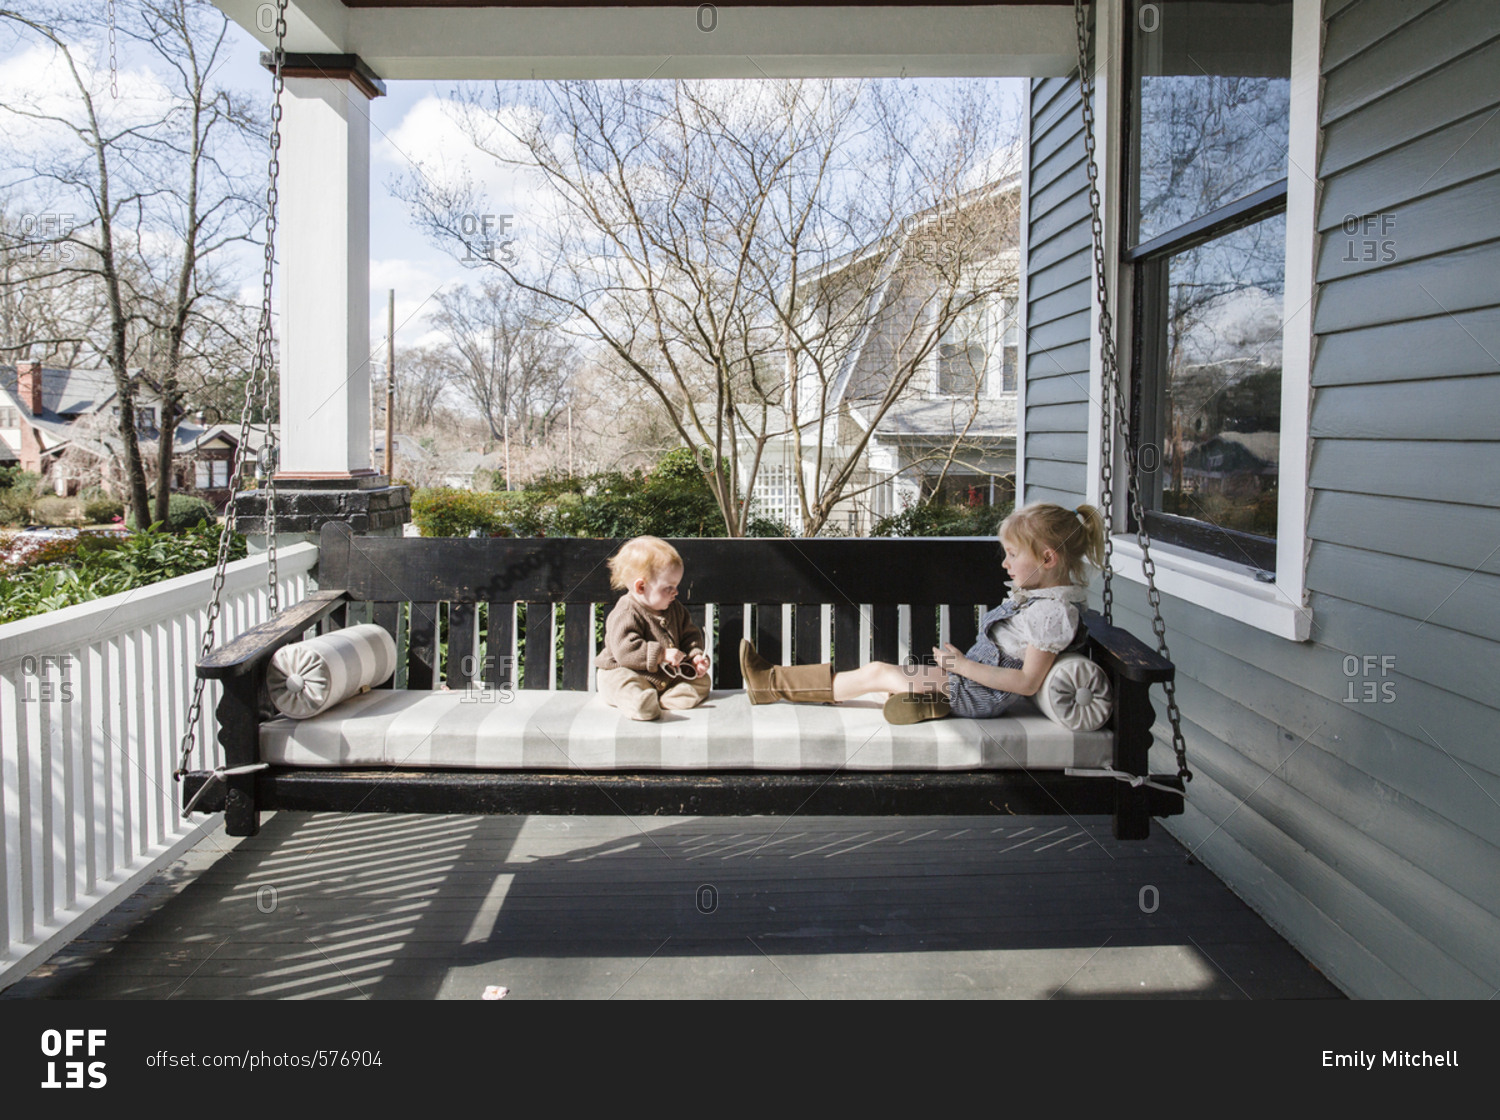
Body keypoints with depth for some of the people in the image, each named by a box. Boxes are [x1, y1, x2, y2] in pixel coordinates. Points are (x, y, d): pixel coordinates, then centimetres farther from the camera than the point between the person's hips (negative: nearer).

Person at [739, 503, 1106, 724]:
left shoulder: (1054, 610, -21)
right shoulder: (1038, 592, 10)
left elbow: (1028, 681, -24)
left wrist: (963, 666, -22)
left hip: (976, 695, -9)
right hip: (970, 681, 9)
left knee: (878, 672, -5)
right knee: (877, 671, 5)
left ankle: (772, 682, 6)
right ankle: (771, 683, 6)